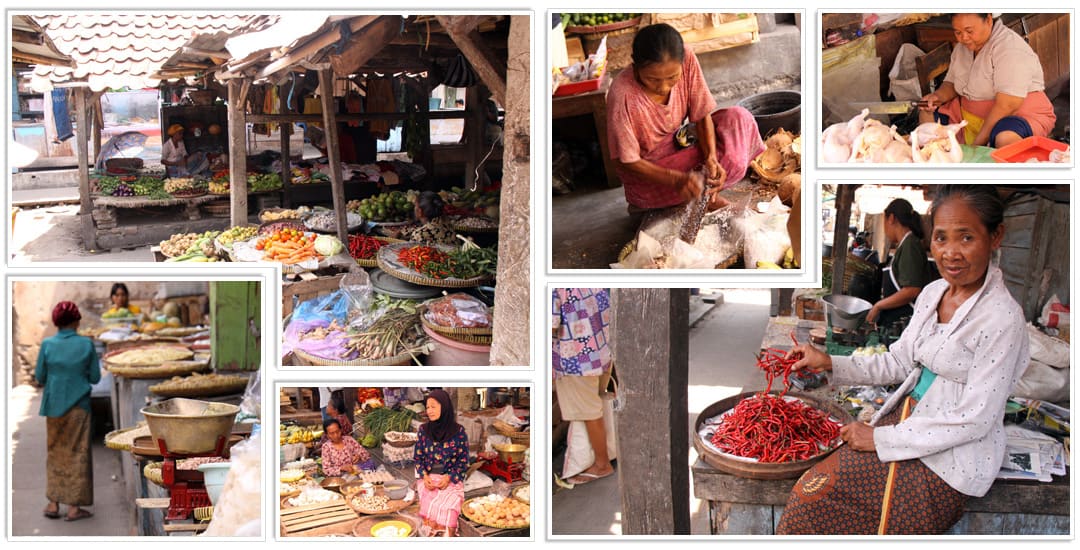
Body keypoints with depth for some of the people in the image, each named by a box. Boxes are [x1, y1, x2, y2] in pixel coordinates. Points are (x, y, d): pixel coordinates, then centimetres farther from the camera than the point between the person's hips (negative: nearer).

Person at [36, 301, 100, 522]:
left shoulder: (47, 344, -6)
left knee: (55, 454, 15)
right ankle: (74, 507, 7)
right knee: (77, 454, 6)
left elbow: (39, 377, 1)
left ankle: (53, 504, 16)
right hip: (78, 406, -2)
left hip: (54, 406, 2)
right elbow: (95, 377, -3)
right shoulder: (86, 344, -8)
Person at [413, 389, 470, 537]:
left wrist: (449, 478, -12)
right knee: (431, 504, -29)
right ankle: (432, 535, -14)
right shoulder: (424, 430, 5)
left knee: (447, 506, -31)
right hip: (428, 477, 2)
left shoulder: (458, 431, -2)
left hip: (452, 479, -2)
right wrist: (425, 476, -7)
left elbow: (463, 460, 2)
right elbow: (418, 457, 11)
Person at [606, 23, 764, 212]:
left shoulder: (686, 59, -19)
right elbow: (627, 161, -22)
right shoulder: (622, 95, -32)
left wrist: (711, 157, -26)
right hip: (646, 170, -6)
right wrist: (677, 180, -34)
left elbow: (702, 115, -8)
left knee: (739, 118, -11)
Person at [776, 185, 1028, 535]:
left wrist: (881, 438, -17)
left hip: (953, 456, -7)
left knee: (816, 502, -15)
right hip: (909, 419, 7)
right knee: (813, 489, -11)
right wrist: (829, 363, 0)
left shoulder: (1002, 318, -20)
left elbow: (975, 420, -20)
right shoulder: (934, 292, 5)